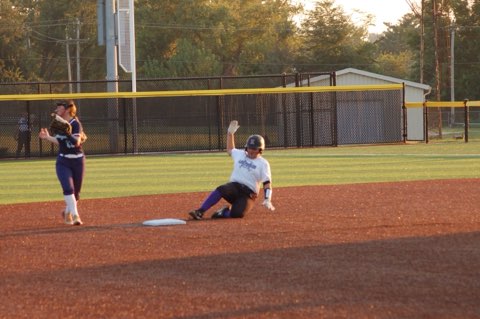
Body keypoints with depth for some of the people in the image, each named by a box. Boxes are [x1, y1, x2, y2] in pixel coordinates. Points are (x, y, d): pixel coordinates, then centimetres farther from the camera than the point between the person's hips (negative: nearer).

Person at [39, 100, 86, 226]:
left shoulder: (75, 124, -14)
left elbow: (77, 142, -27)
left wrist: (67, 133, -41)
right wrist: (48, 137, 3)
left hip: (77, 161, -3)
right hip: (62, 162, 3)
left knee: (76, 191, 8)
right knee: (68, 188, -17)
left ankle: (67, 212, 32)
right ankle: (75, 215, -22)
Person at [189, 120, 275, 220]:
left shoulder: (263, 163, 2)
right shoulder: (240, 155, 16)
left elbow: (267, 183, -4)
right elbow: (230, 150, 39)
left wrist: (267, 200, -18)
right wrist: (230, 133, 32)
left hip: (249, 193, -3)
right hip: (234, 186, 3)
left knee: (237, 214, -31)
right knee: (221, 190, -34)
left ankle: (226, 212, 3)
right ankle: (200, 212, -33)